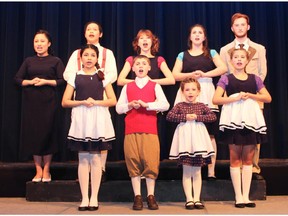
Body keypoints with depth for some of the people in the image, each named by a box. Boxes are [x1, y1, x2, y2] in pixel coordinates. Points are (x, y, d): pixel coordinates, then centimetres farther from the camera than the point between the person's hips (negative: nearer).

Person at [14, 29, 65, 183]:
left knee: (47, 133, -3)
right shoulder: (28, 61, 12)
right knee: (33, 134, 0)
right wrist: (31, 81, -9)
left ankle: (46, 170, 7)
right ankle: (38, 170, 8)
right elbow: (17, 79, 9)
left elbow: (63, 81, -3)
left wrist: (45, 81, -14)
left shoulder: (56, 61, 5)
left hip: (49, 102, -2)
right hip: (31, 103, 3)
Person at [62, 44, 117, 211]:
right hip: (81, 120, 1)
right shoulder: (75, 77, 8)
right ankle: (84, 198, 7)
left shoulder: (102, 76, 8)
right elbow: (65, 102, 4)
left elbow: (113, 101, 3)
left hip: (98, 120, 0)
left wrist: (96, 102, -11)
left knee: (95, 158, 0)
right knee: (83, 159, 1)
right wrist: (83, 102, -11)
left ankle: (94, 198, 8)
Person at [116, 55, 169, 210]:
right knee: (133, 163, 0)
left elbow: (165, 105, -4)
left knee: (151, 162, -5)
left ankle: (151, 196, 7)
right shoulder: (127, 87, 15)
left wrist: (146, 104, -13)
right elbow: (118, 108, 11)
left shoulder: (154, 86, 9)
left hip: (150, 129, -1)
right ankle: (137, 197, 8)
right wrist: (130, 105, -7)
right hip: (131, 130, 2)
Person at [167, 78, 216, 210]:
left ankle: (197, 199, 13)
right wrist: (185, 117, -16)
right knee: (186, 172, 3)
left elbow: (213, 117, -3)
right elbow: (169, 116, -10)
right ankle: (189, 199, 9)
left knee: (197, 172, 7)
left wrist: (197, 117, -13)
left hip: (198, 136, 1)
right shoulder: (180, 106, 4)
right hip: (185, 137, -1)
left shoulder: (201, 106, 7)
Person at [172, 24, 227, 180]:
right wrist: (190, 75, -8)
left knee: (210, 133, -7)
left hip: (206, 94, 0)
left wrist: (205, 74, -9)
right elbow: (174, 75, 7)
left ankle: (211, 171, -5)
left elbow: (223, 68, 1)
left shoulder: (211, 53, 17)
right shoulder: (183, 55, 18)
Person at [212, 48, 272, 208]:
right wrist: (236, 97, -16)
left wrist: (250, 95, -7)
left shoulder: (255, 79, 11)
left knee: (248, 159, 5)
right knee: (235, 159, 1)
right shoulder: (226, 79, 3)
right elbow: (216, 99, -7)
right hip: (233, 120, -2)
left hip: (251, 119, 3)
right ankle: (238, 196, 7)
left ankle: (246, 196, 11)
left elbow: (268, 98, 7)